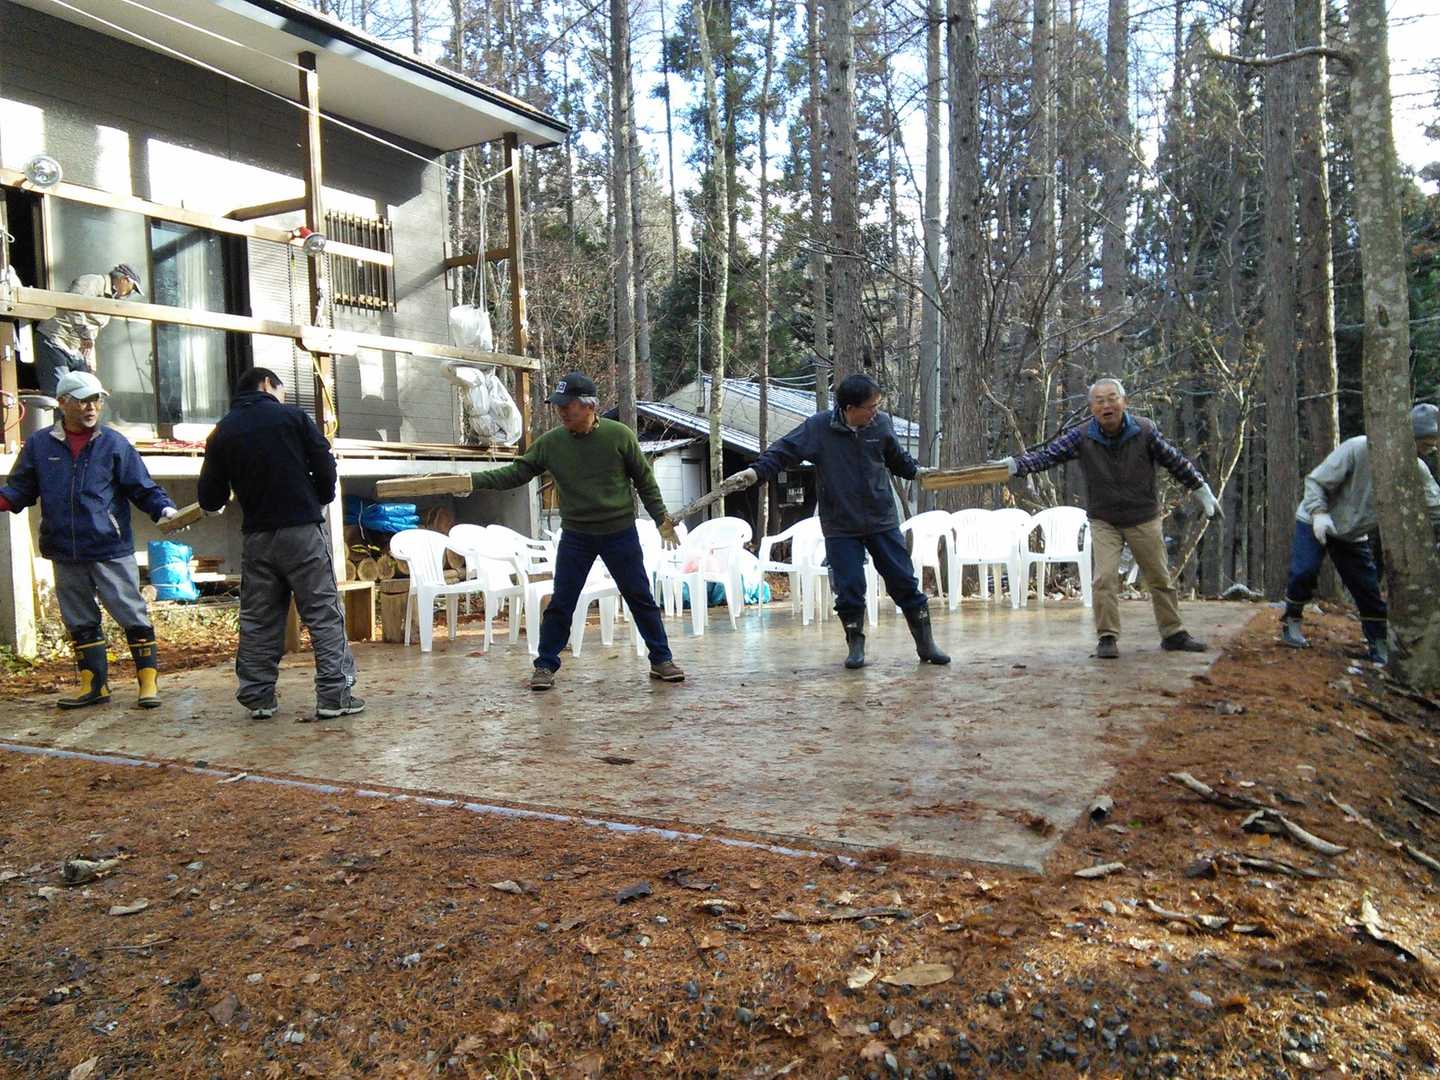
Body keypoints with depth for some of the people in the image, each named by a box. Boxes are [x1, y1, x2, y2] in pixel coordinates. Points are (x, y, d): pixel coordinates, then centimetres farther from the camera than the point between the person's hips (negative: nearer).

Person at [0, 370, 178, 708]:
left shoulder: (114, 443, -1)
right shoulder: (39, 444, 6)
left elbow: (142, 487, 0)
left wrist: (164, 508, -18)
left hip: (111, 550, -3)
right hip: (65, 554, 4)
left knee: (133, 616, -1)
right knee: (80, 621, 12)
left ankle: (149, 680, 8)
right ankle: (93, 684, 24)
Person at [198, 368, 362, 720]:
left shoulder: (222, 432, 9)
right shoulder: (292, 416, 0)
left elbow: (209, 499, 7)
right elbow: (325, 467, -5)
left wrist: (217, 502, 30)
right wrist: (320, 501, 14)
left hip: (256, 536, 4)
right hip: (303, 531, -3)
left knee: (258, 620, 12)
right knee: (324, 614, 0)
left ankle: (258, 697, 14)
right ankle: (333, 695, -3)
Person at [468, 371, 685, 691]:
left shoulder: (620, 435, -9)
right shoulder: (550, 442, -3)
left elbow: (644, 480, -1)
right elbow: (516, 474, -1)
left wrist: (661, 518, 0)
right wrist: (476, 480, -12)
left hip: (621, 533, -1)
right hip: (575, 536, 2)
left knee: (641, 598, 7)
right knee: (560, 604, 3)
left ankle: (661, 660, 19)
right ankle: (545, 666, 16)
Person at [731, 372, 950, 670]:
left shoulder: (882, 423, -2)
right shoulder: (818, 427, -11)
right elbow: (783, 451, -9)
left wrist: (915, 470, 8)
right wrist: (757, 470, -21)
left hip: (882, 522, 2)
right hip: (841, 526, -2)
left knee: (905, 582, 6)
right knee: (849, 590, -2)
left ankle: (926, 645, 20)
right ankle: (856, 647, 18)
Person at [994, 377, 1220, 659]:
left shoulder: (1145, 430, -12)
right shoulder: (1081, 436, -13)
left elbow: (1176, 462, -1)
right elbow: (1047, 455, -19)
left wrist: (1202, 491, 7)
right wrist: (1015, 465, -35)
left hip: (1144, 519, 1)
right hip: (1104, 522, -1)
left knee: (1160, 578, 11)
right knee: (1105, 578, -11)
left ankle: (1174, 635, 25)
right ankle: (1107, 638, 0)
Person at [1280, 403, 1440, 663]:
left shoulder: (1417, 470, -13)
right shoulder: (1358, 449, -29)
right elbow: (1315, 481, -23)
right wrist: (1318, 513, -38)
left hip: (1355, 535, 5)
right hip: (1315, 523, -5)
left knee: (1369, 590, 2)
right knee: (1304, 572, -19)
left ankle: (1382, 650, 12)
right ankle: (1291, 622, 6)